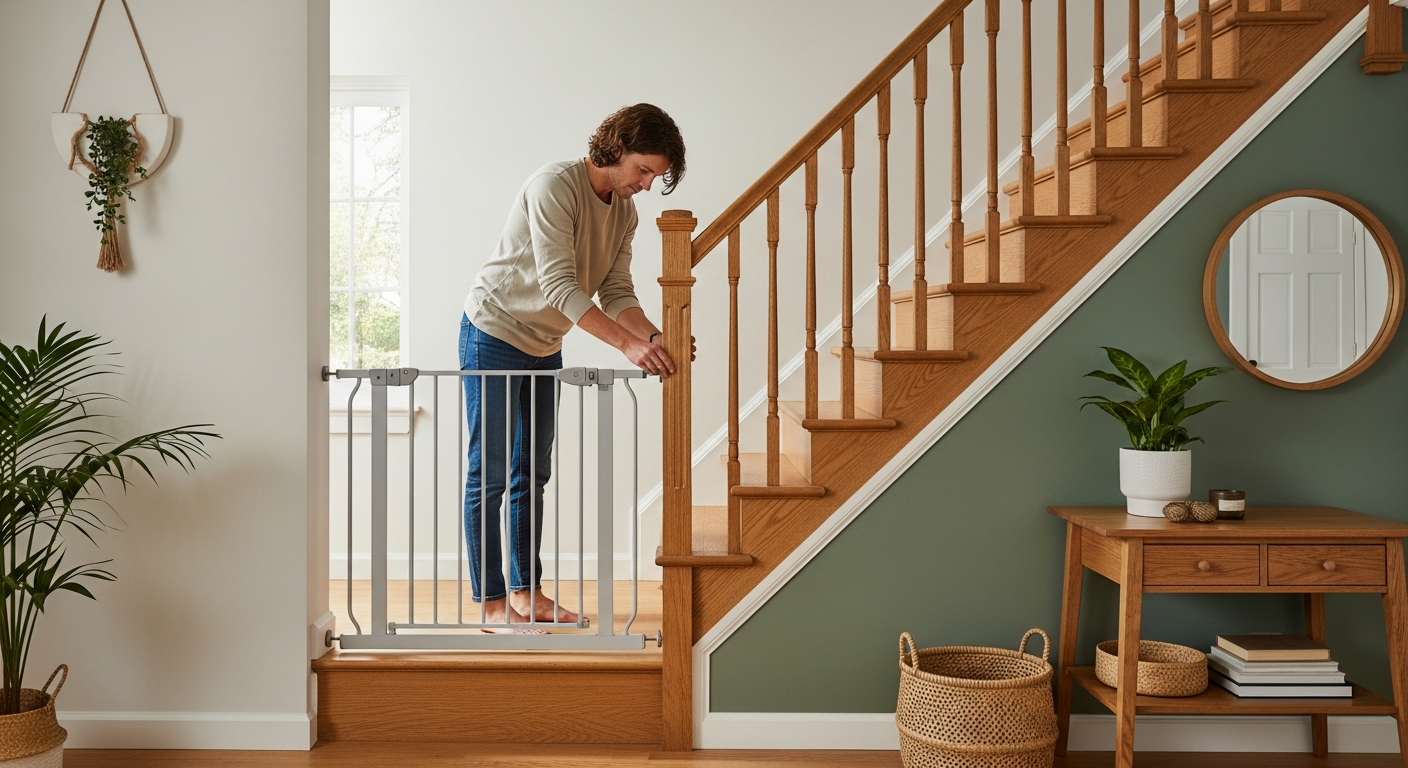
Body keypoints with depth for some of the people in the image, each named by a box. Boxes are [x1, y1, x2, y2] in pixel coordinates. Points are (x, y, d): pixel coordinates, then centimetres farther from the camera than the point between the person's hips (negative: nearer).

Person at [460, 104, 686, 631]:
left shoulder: (625, 212, 2)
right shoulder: (555, 185, -23)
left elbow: (616, 292, -2)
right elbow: (558, 285, -30)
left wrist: (654, 337, -20)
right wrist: (626, 343, -37)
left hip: (545, 347, 8)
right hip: (494, 335, -8)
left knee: (533, 473, 11)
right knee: (488, 475, -3)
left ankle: (526, 590, 21)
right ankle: (491, 602, 3)